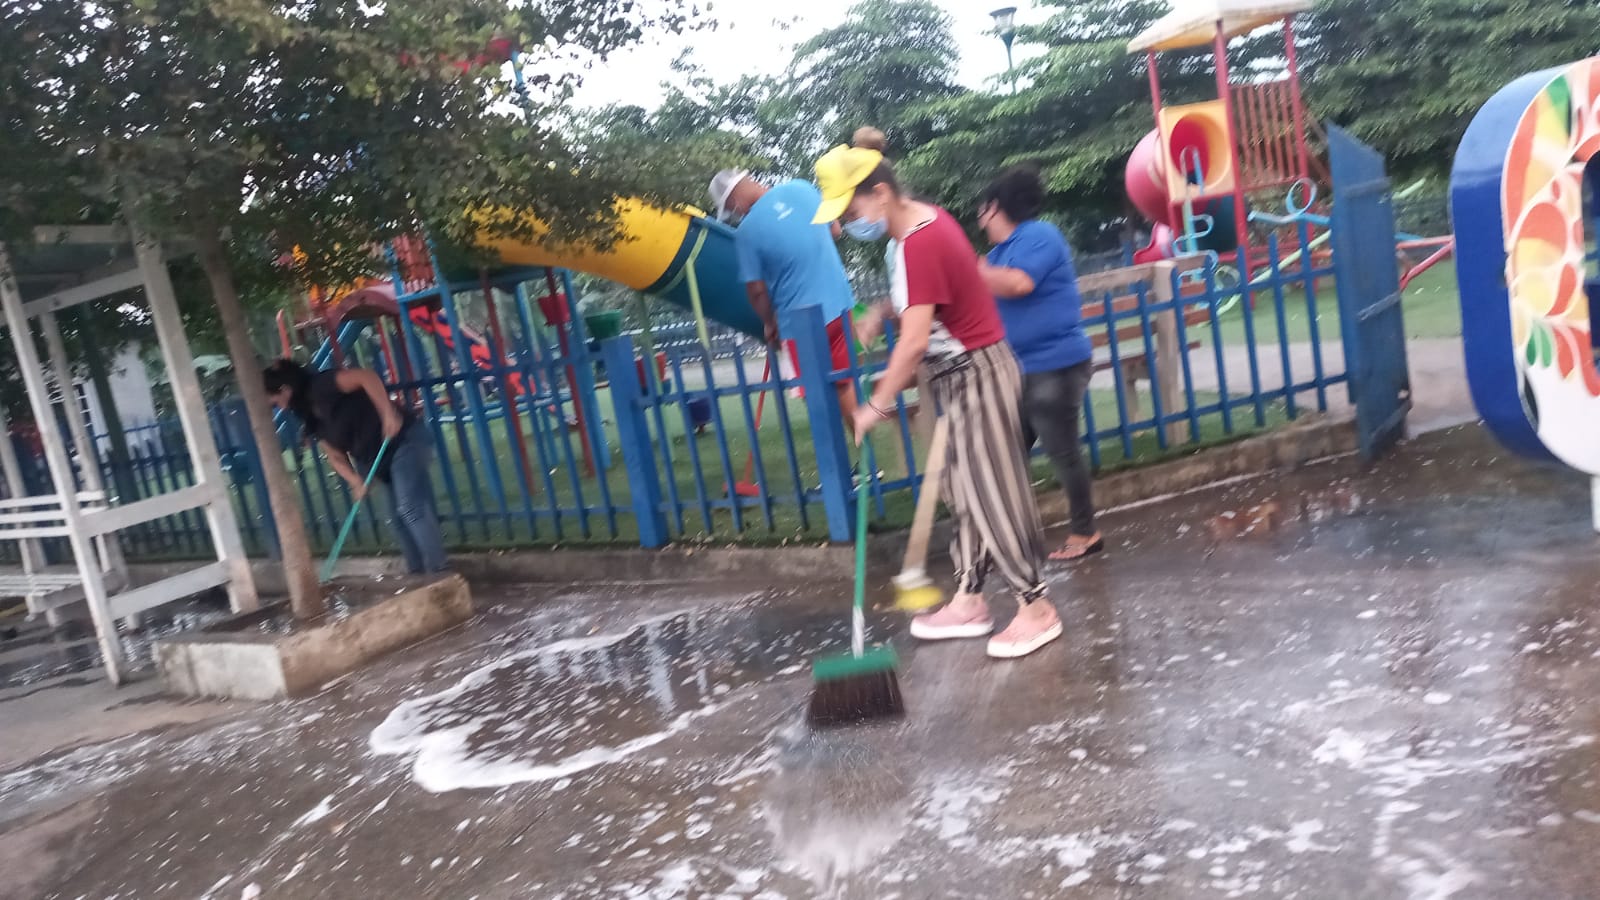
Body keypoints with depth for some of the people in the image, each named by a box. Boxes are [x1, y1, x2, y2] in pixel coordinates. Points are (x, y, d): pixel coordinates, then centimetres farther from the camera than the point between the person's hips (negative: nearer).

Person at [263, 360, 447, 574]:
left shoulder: (322, 385, -13)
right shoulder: (312, 417, 13)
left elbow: (365, 375, -28)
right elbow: (335, 455, 11)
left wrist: (388, 413, -36)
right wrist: (356, 482, -6)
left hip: (404, 439, -10)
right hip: (384, 456, 10)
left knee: (410, 508, -18)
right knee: (399, 519, 9)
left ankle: (437, 573, -16)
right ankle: (419, 575, 16)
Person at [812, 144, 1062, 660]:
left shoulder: (918, 244, -25)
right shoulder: (926, 217, 6)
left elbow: (915, 341, -29)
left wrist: (878, 404, -21)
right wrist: (881, 311, 10)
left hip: (976, 376, -10)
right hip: (966, 373, 10)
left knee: (993, 493, -3)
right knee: (967, 492, 14)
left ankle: (1037, 608, 9)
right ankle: (969, 601, 23)